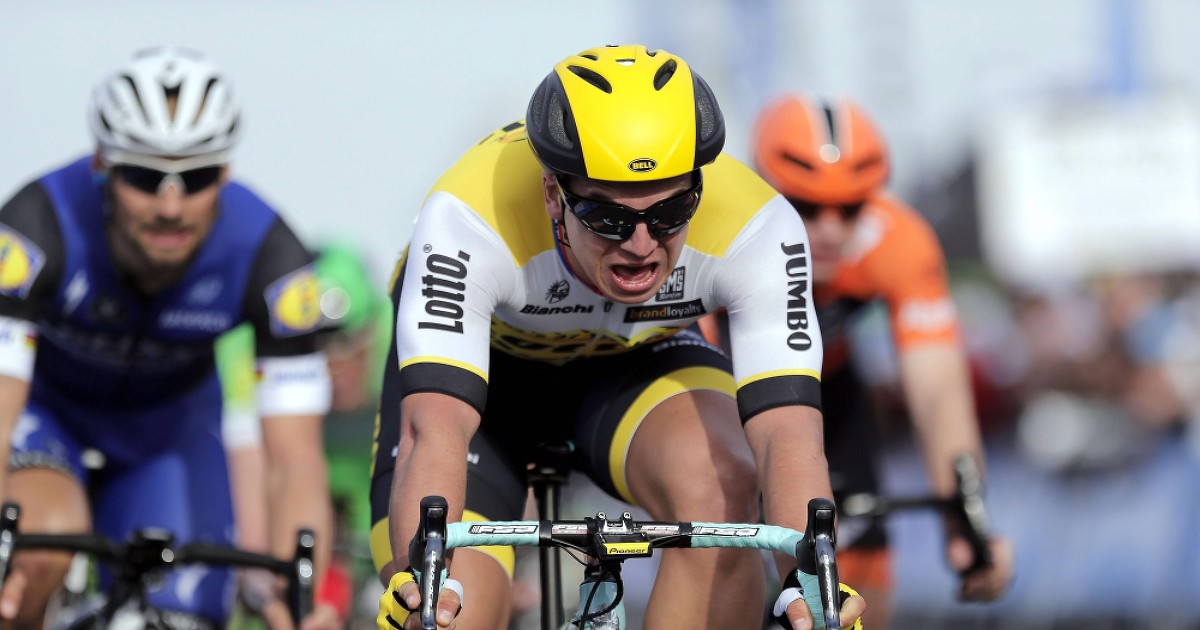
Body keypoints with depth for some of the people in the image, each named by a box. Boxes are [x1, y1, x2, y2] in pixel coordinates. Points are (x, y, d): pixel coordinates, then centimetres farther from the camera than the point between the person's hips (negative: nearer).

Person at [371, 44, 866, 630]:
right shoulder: (467, 222, -39)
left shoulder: (755, 227, -35)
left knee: (720, 488, -31)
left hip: (636, 360, 1)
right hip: (489, 358, -1)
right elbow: (435, 430, -48)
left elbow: (788, 430, -41)